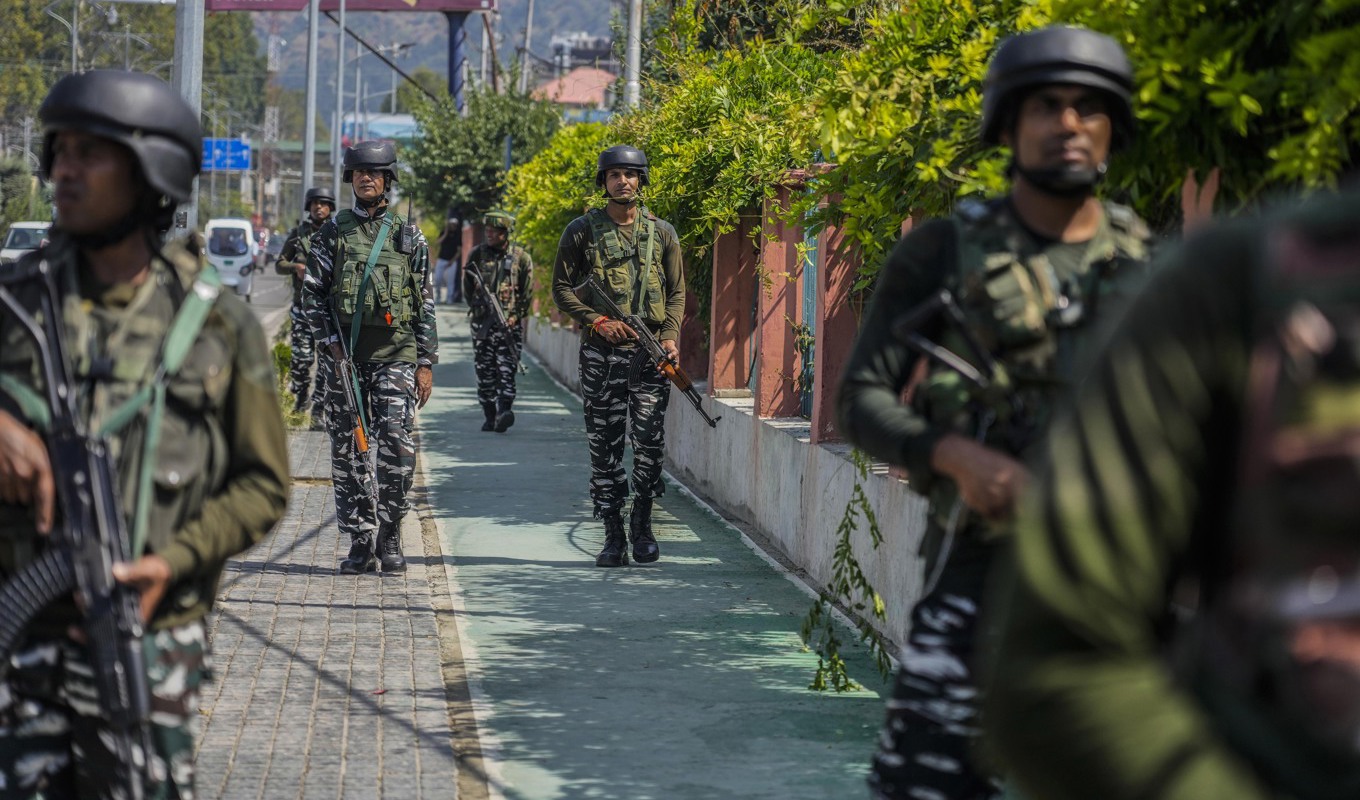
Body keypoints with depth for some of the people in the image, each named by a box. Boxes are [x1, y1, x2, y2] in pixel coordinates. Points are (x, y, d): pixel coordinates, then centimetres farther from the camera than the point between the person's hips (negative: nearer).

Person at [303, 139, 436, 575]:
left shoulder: (409, 236, 8)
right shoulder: (332, 232, 8)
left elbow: (426, 305, 9)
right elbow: (312, 293, 8)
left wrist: (427, 363, 3)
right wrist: (330, 341, -6)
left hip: (396, 356, -1)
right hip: (345, 355, 1)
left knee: (397, 444, -14)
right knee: (348, 450, 1)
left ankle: (390, 533, 1)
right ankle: (361, 543, 9)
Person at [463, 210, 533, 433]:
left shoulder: (521, 257, 3)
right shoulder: (476, 255, 7)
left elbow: (527, 293, 4)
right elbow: (467, 289, 11)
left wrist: (515, 316, -7)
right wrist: (478, 308, -3)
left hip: (510, 323, -2)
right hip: (481, 323, 2)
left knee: (506, 370, -12)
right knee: (484, 372, 3)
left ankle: (504, 410, -23)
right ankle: (490, 416, 9)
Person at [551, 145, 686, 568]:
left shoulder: (662, 232, 11)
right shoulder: (582, 231, 5)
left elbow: (676, 293, 13)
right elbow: (562, 287, 5)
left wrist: (670, 336, -3)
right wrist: (597, 322, -8)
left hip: (650, 354, 1)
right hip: (601, 353, -1)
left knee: (650, 441, -5)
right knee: (604, 445, 0)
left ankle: (642, 526, 11)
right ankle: (613, 536, 6)